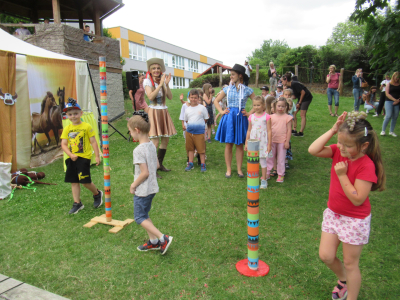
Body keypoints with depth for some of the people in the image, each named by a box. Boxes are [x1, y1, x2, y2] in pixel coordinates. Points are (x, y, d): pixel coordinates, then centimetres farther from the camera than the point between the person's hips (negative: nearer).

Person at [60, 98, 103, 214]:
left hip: (84, 157, -5)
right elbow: (63, 144, 4)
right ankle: (77, 203, 21)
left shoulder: (86, 126, -4)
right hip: (72, 159, 5)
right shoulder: (67, 129, 6)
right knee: (74, 181, 9)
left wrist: (97, 156, -5)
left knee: (85, 181, -8)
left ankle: (97, 194, 20)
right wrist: (71, 155, -12)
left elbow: (93, 142, -2)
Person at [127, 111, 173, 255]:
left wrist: (133, 185, -12)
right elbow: (157, 165, 11)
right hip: (153, 187, 9)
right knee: (144, 215, 21)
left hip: (143, 190, -9)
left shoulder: (139, 150, -23)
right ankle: (153, 241, 28)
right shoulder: (152, 145, 3)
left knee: (140, 218, 6)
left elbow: (145, 173, -24)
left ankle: (163, 238, 1)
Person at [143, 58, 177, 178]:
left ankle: (160, 164, 24)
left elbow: (170, 97, 2)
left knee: (165, 140, 10)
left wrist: (167, 84, -9)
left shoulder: (163, 80, 10)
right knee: (155, 142, -13)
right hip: (154, 112, -6)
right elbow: (150, 96, -21)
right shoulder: (147, 81, -5)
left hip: (164, 112, 6)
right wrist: (160, 84, -20)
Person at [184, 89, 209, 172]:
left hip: (199, 132, -4)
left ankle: (203, 164, 10)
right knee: (190, 148, 11)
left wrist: (199, 124, 4)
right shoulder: (187, 109, 8)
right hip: (189, 132, 4)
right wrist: (190, 125, 9)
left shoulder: (202, 108, -2)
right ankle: (190, 163, 22)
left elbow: (206, 119, 5)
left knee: (201, 149, -1)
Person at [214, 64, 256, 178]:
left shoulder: (247, 90, 0)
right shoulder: (227, 89, 4)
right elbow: (216, 101, 13)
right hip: (229, 118, 1)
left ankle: (239, 169, 17)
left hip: (241, 118, -1)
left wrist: (249, 113, -4)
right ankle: (228, 169, 13)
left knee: (240, 145, 6)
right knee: (228, 145, 3)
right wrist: (221, 111, 2)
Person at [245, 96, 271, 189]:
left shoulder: (266, 116, -4)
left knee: (263, 160, 1)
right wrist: (246, 142, 11)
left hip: (262, 142, -3)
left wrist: (269, 144, -6)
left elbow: (269, 131, -3)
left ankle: (264, 180, 13)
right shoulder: (251, 117, 5)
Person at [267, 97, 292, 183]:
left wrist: (287, 141, -8)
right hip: (272, 140, 3)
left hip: (282, 141, -3)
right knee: (270, 157, 11)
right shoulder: (272, 117, 4)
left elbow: (289, 130, -4)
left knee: (281, 159, 6)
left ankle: (281, 175, 18)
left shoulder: (287, 117, -3)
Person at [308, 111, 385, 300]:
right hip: (333, 213, 6)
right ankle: (343, 279, 43)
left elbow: (357, 199, -26)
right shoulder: (338, 152, -8)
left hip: (355, 220, -5)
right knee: (325, 256, 12)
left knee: (350, 263, 11)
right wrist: (333, 130, -24)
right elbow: (313, 150, -23)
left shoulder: (366, 165, -24)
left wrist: (342, 175, -28)